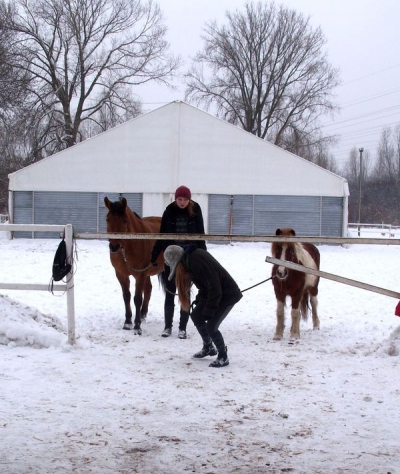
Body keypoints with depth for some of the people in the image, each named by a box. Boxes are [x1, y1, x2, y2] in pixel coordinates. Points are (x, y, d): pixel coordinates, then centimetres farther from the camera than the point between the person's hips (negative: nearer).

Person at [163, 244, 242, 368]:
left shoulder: (196, 259, -28)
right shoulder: (189, 259, 1)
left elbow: (214, 287, -28)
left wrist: (208, 311, -22)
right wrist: (199, 301, 10)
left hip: (228, 294, -10)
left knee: (211, 326, -13)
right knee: (196, 316, 13)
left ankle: (223, 357, 6)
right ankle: (208, 347, 31)